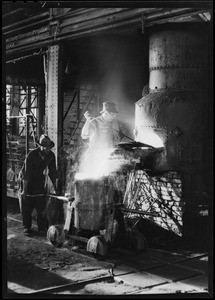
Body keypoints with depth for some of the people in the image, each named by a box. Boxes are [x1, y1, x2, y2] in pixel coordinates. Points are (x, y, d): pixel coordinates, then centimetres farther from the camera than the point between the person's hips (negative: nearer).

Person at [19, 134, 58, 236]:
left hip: (40, 180, 3)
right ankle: (26, 227, 13)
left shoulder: (51, 155, -11)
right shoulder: (32, 154, -24)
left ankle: (42, 228, 6)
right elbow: (26, 173, -25)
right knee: (27, 206, -1)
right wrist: (24, 190, -27)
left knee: (41, 206, -3)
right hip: (28, 180, -3)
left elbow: (53, 172, -2)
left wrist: (55, 188, -1)